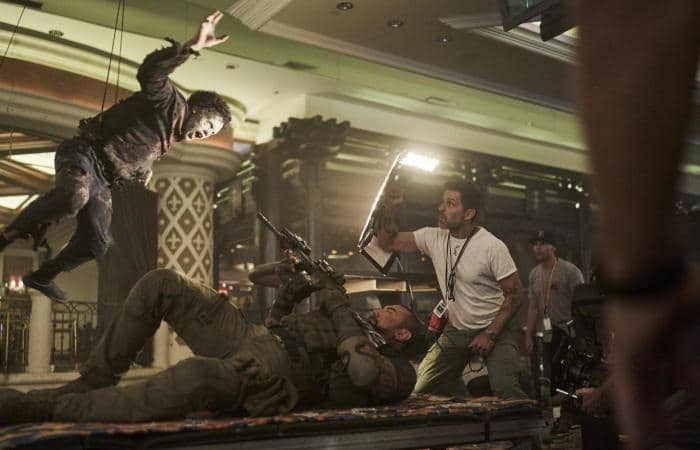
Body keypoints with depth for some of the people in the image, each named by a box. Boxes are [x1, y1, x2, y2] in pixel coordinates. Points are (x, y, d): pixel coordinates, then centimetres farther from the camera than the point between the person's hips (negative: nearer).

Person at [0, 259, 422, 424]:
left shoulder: (399, 369, 8)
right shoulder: (354, 323, 32)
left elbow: (361, 369, -19)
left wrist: (338, 303, -4)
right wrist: (292, 293, 15)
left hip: (273, 379, -9)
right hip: (253, 338, 9)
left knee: (199, 376, -43)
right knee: (161, 283, -3)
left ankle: (50, 410, -29)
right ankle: (93, 383, 1)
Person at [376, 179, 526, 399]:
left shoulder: (493, 246, -19)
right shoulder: (433, 237, -6)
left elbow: (514, 293, -12)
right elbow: (387, 242, 1)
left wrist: (490, 334, -15)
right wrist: (388, 208, -16)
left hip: (493, 329, -4)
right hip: (455, 330, 5)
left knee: (508, 392, -24)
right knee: (423, 393, 2)